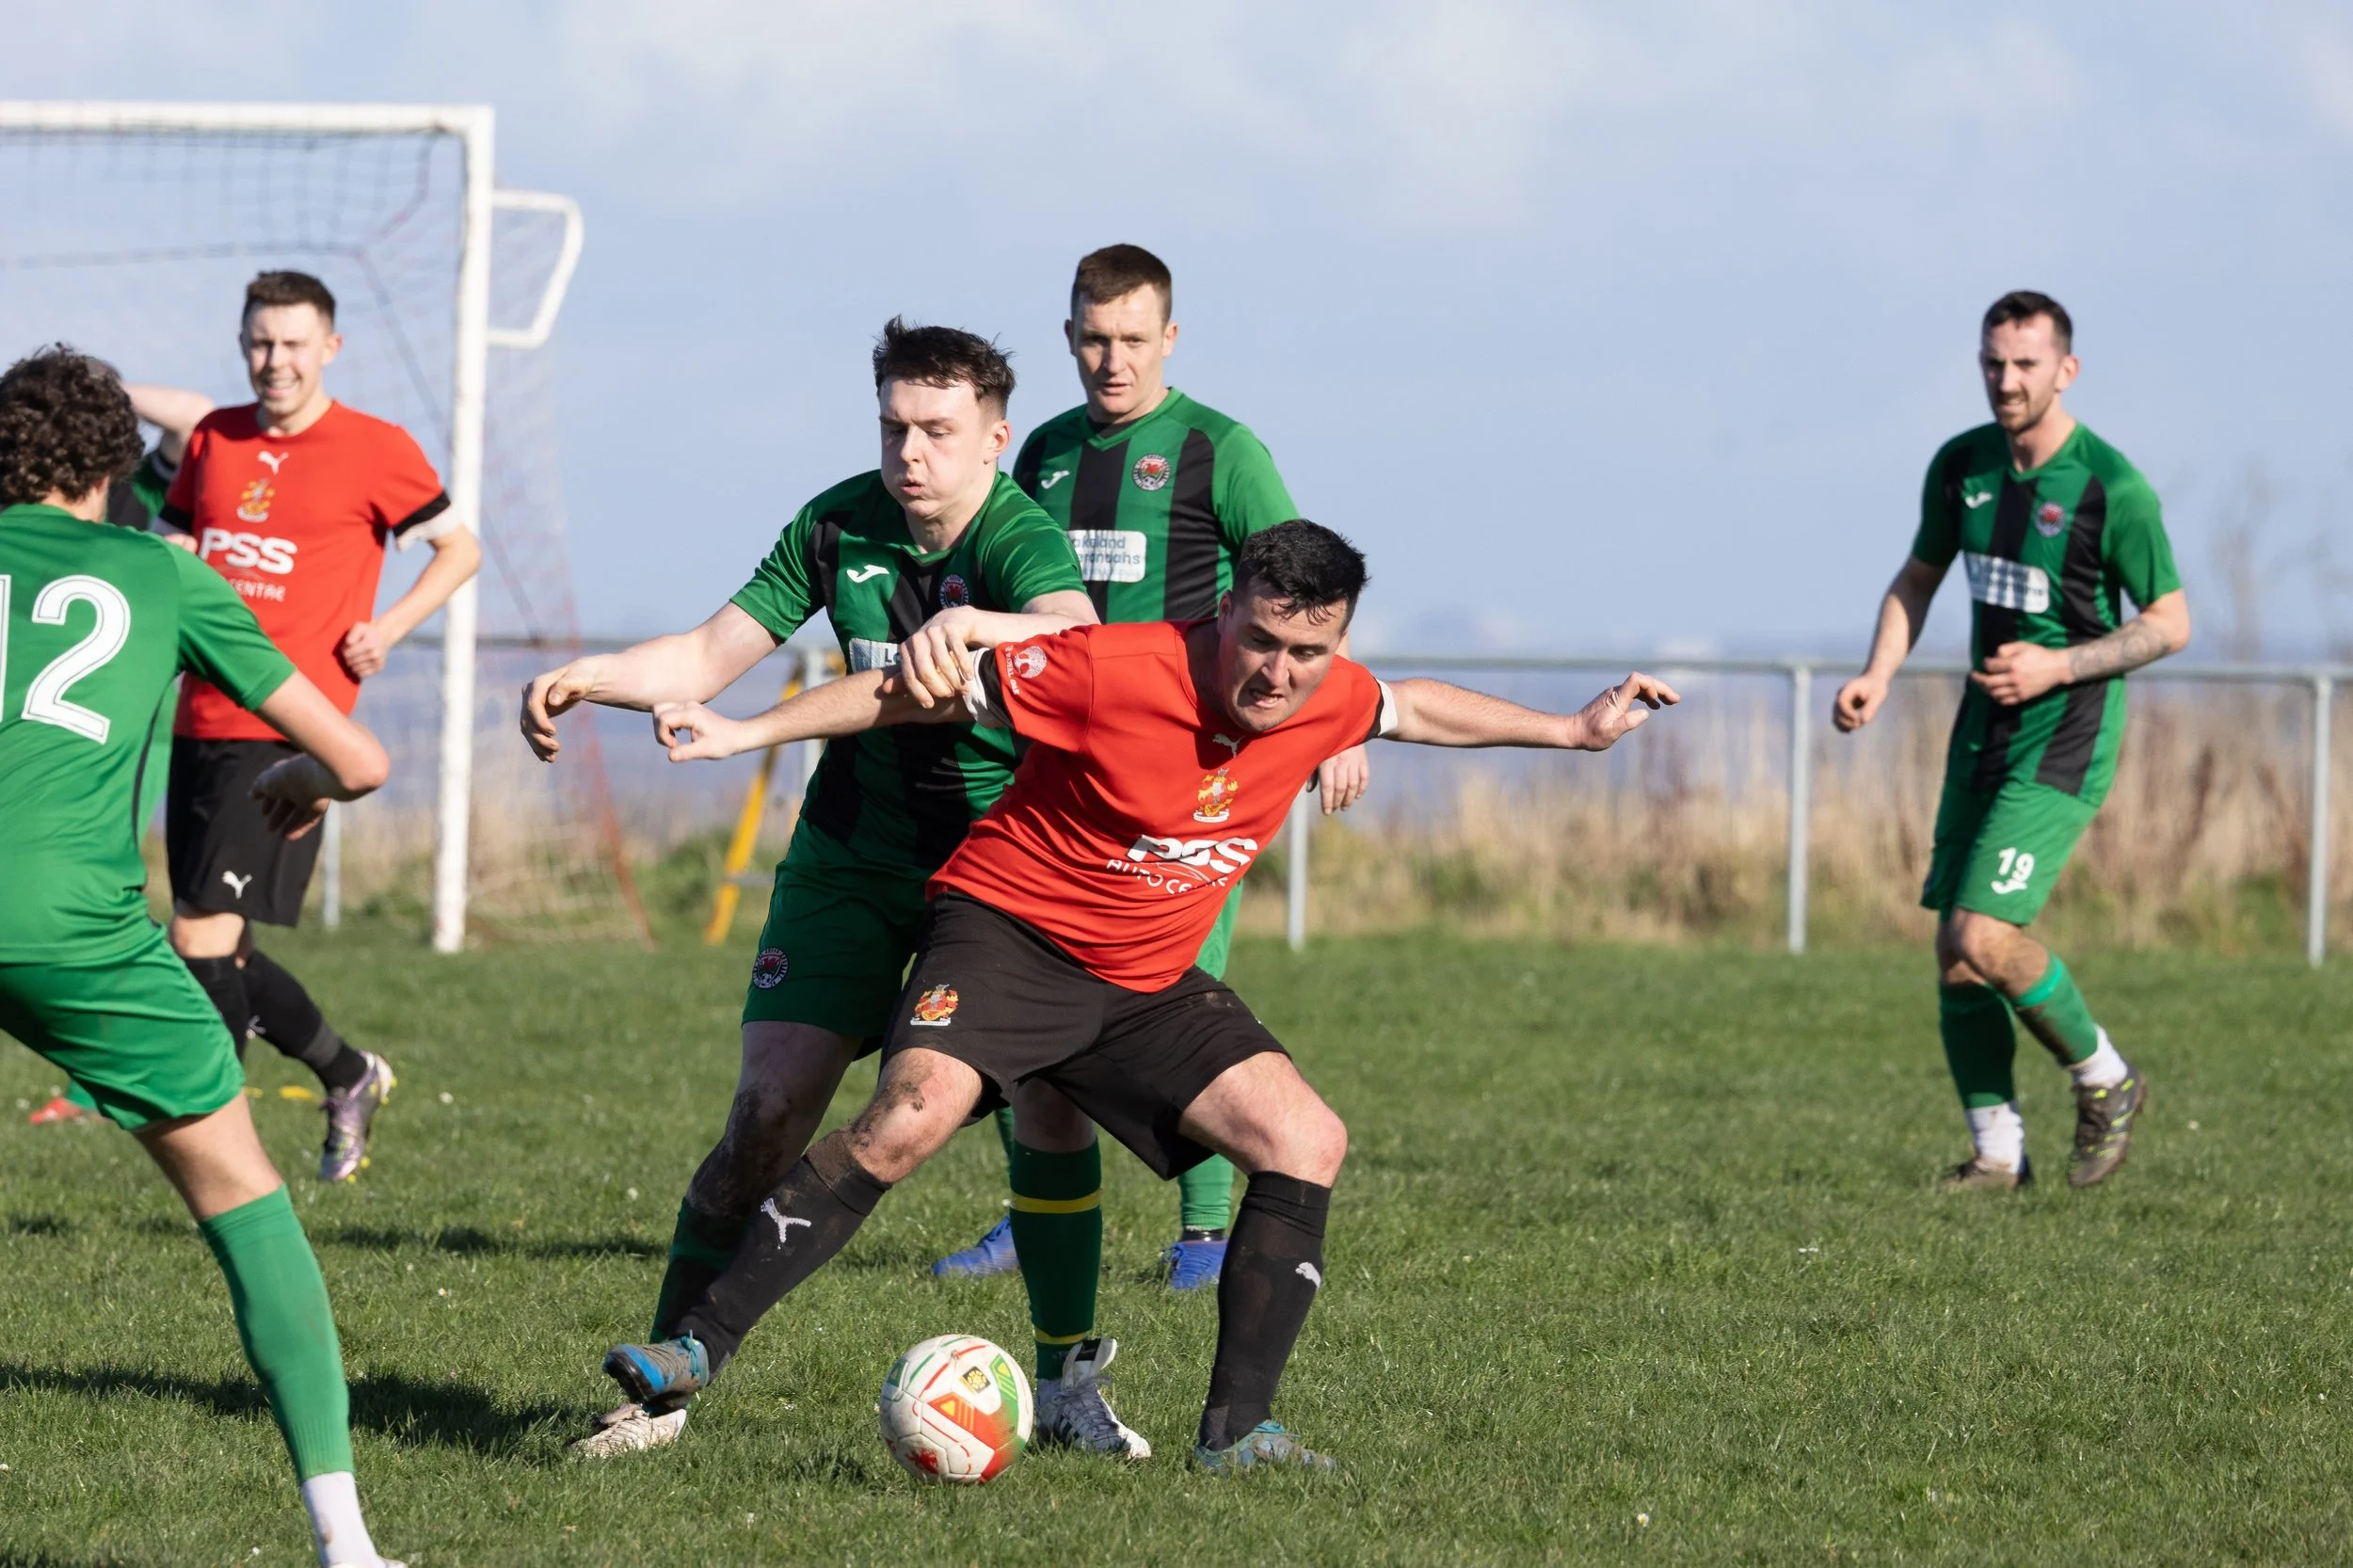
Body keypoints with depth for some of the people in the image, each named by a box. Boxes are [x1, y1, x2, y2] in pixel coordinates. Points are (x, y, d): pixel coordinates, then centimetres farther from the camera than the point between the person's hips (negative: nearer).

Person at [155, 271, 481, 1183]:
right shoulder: (215, 440, 12)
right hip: (201, 725, 6)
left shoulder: (374, 450, -3)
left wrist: (388, 629, -6)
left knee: (201, 937, -15)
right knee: (219, 953, 11)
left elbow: (460, 548, 7)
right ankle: (350, 1077, 34)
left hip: (286, 736, -6)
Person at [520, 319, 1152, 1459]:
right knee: (770, 1109, -8)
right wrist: (590, 677, -16)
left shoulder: (1022, 541, -18)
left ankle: (1067, 1384, 6)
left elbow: (1075, 632, -42)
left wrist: (976, 625, -62)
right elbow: (712, 656, 1)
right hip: (854, 856, 3)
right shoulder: (840, 527, -3)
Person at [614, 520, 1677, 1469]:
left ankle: (1234, 1435, -5)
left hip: (1147, 982, 6)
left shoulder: (1328, 701, -5)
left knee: (1306, 1142, -10)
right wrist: (744, 733, -16)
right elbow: (922, 692, -15)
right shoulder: (1114, 670, -23)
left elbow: (1412, 709, 21)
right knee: (914, 1114, -30)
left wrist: (1571, 730, 26)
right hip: (1009, 925, -6)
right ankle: (695, 1349, -26)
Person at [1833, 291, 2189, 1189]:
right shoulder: (1962, 465, 3)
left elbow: (2170, 624, -8)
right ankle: (1997, 1150, 13)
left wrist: (2058, 666, -19)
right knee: (1954, 953, 2)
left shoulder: (2111, 488, -15)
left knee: (1982, 937, -17)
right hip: (1984, 731, 6)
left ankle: (2106, 1082, 5)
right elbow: (1917, 580, 18)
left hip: (2066, 738, -6)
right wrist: (1878, 676, 1)